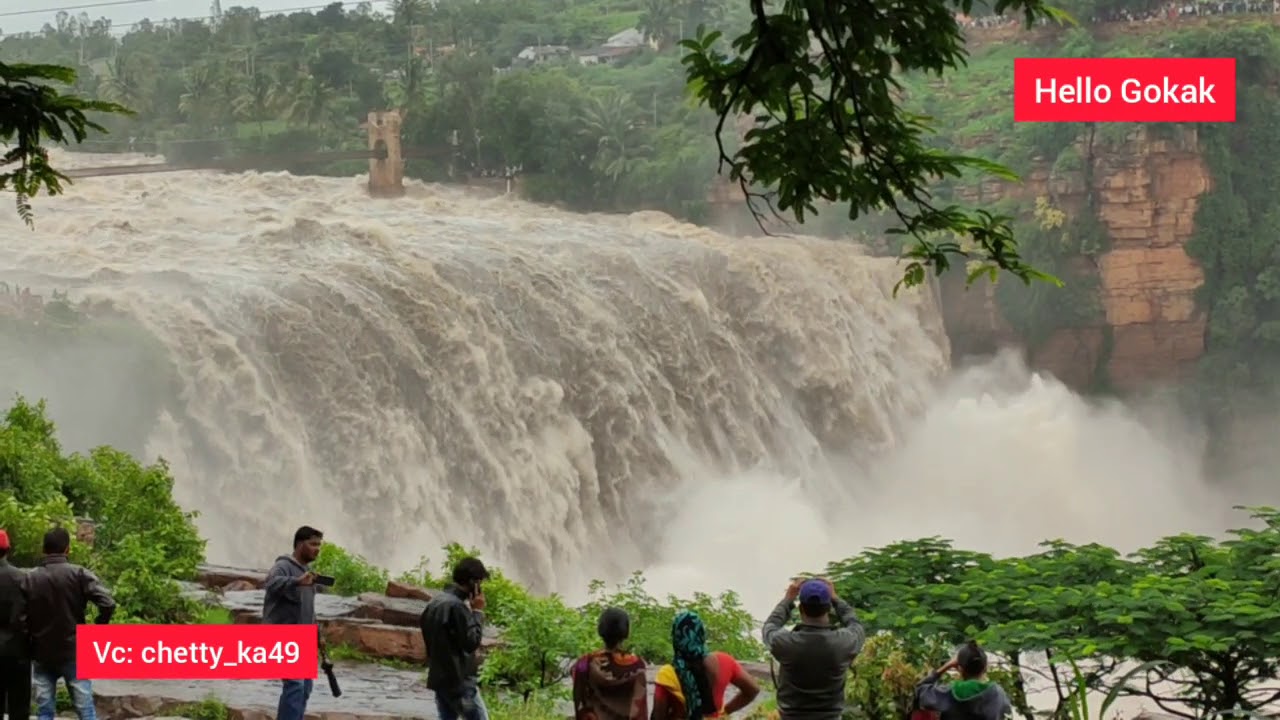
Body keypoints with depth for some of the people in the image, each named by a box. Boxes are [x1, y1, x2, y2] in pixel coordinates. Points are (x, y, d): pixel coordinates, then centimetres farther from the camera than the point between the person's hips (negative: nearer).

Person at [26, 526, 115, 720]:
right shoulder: (79, 574, -7)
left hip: (41, 654, 2)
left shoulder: (30, 578, 0)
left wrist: (31, 638, 10)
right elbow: (108, 604, -17)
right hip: (74, 653, -2)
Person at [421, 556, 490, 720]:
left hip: (439, 677, 9)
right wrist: (477, 612, -12)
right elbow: (471, 642, -20)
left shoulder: (436, 601, 10)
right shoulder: (457, 606, -20)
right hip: (459, 680, -9)